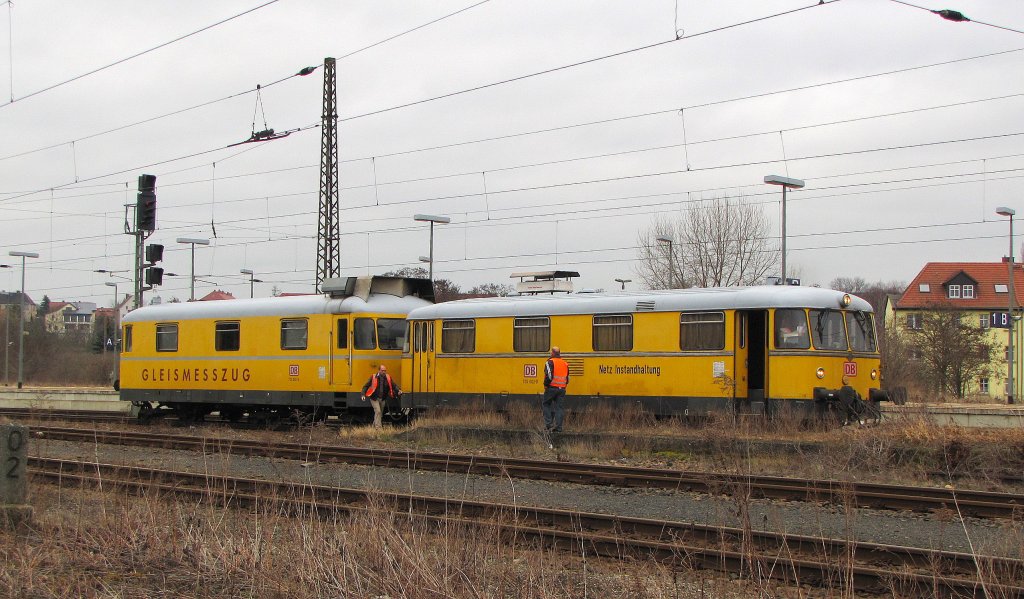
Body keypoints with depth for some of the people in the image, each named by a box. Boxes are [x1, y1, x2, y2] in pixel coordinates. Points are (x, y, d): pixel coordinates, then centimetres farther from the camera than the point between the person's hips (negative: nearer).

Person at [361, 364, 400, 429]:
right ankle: (377, 427, -17)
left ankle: (374, 426, 32)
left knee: (380, 413, 14)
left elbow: (394, 385, -2)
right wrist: (363, 395, -19)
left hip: (382, 399, 5)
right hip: (374, 398, -5)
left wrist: (398, 390, -23)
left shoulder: (388, 378, -1)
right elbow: (366, 386, -7)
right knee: (378, 411, -18)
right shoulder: (373, 377, -10)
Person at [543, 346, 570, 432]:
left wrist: (546, 385, -5)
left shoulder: (550, 362, -6)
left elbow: (549, 375, -16)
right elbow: (567, 378, 16)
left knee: (546, 404, 10)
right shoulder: (565, 364, 14)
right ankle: (558, 427, -1)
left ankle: (549, 424, 0)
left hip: (552, 388, -5)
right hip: (562, 389, 5)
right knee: (559, 407, 4)